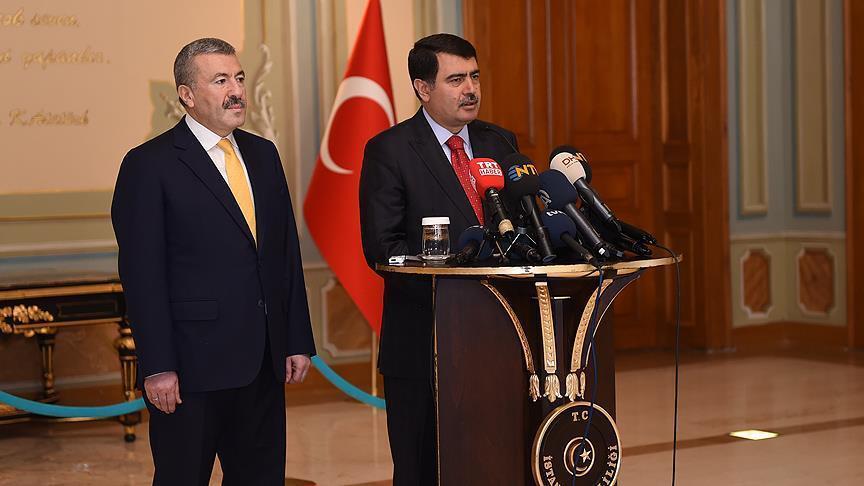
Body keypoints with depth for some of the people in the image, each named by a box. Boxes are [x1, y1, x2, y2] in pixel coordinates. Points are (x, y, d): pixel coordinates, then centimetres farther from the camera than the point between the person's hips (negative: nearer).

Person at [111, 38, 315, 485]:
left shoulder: (263, 154, 13)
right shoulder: (149, 165, -7)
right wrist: (157, 367, -15)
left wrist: (298, 341, 10)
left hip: (263, 363, 6)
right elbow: (141, 275, -11)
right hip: (192, 364, -6)